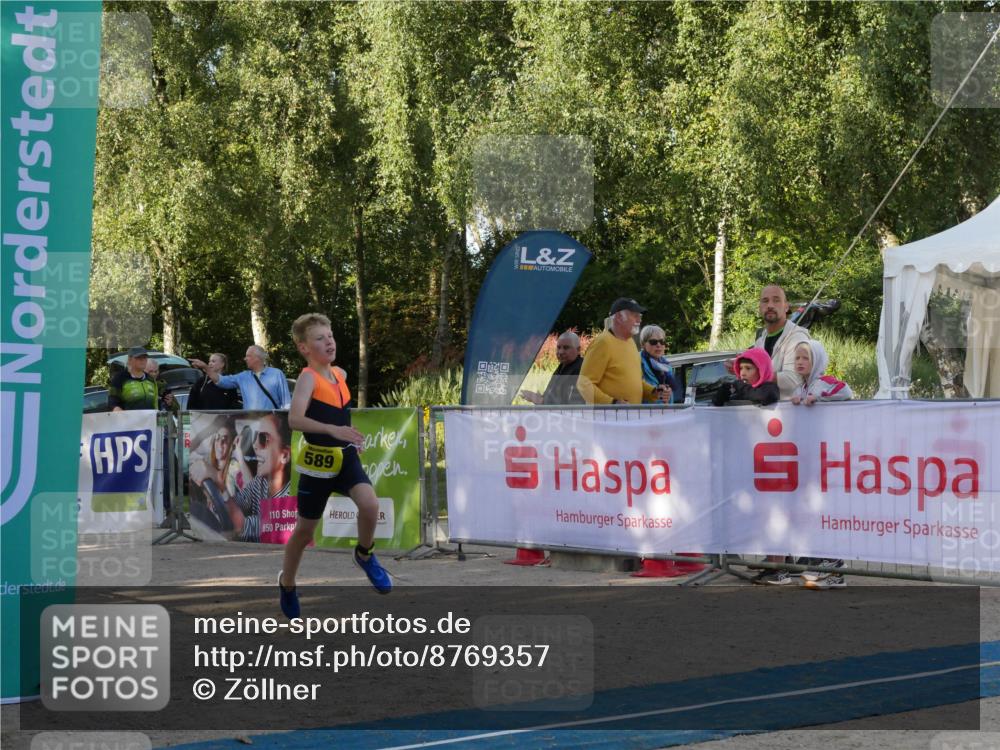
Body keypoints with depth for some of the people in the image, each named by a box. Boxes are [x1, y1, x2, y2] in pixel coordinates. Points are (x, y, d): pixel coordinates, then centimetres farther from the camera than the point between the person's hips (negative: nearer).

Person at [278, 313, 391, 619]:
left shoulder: (340, 374, 5)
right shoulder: (308, 377, -16)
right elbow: (294, 419, -34)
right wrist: (333, 430, -44)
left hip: (346, 456, 4)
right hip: (317, 460, -4)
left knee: (370, 504, -23)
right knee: (305, 529, 9)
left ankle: (365, 555, 5)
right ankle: (287, 583, 33)